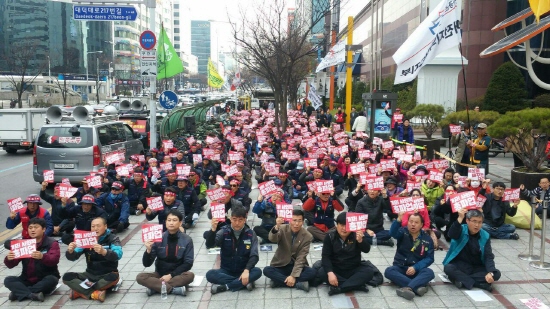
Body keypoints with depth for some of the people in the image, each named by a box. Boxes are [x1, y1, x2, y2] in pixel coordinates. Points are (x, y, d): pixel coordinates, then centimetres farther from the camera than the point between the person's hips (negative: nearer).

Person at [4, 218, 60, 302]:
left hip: (45, 280, -4)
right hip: (27, 280, 4)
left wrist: (42, 257, -44)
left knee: (51, 280, -34)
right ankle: (33, 295, -31)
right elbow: (11, 265, 1)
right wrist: (9, 259, -24)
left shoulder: (52, 243, -5)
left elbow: (54, 260, -23)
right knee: (8, 280, -17)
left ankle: (19, 292, -24)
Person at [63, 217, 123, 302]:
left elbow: (118, 255, -28)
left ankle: (80, 291, -20)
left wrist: (103, 251, -48)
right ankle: (95, 294, -26)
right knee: (67, 277, -17)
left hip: (107, 275, -3)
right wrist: (70, 251, -29)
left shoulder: (112, 238, -8)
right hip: (90, 275, 4)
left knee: (113, 277, -36)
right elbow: (73, 257, -5)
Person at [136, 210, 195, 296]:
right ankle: (174, 289, -27)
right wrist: (148, 250, -25)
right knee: (140, 277, -24)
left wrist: (171, 275, -17)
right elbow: (147, 264, -6)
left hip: (177, 274, -1)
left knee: (190, 275, -32)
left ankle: (155, 287, -23)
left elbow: (188, 263, -8)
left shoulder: (187, 240, -8)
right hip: (160, 274, 1)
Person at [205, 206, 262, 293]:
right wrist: (213, 229, -38)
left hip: (243, 271, 0)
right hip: (226, 271, 0)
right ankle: (245, 282, -24)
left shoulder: (250, 234, -4)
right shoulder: (224, 232, -4)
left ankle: (224, 286, -24)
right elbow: (209, 245, -19)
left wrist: (246, 270, -28)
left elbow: (254, 255, -10)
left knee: (257, 272, -30)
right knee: (210, 274, -28)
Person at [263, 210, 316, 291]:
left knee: (313, 272, -27)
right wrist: (277, 227, -51)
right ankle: (298, 283, -27)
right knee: (267, 270, -28)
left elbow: (300, 258, -14)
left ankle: (279, 280, -25)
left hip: (297, 266, 0)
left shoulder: (307, 236, -10)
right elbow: (272, 239, -30)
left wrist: (293, 276, -26)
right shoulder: (283, 229, -8)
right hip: (281, 265, 1)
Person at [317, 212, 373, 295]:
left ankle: (338, 288, -29)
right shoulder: (330, 236, -8)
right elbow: (325, 256, -13)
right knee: (321, 273, -28)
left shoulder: (356, 235, -8)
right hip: (335, 269, 0)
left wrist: (360, 240, -43)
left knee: (369, 272, -26)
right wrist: (330, 272, -29)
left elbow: (366, 250, -21)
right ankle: (356, 284, -27)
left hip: (354, 269, 0)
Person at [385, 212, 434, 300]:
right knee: (389, 271, -30)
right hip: (400, 268, 0)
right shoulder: (403, 232, -2)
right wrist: (399, 219, -44)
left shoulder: (427, 239, 1)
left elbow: (429, 258, -4)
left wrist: (415, 267, -19)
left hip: (417, 269, 0)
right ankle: (418, 286, -41)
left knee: (429, 272, -30)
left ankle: (407, 288, -50)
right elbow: (393, 233, -25)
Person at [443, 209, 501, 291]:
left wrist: (490, 272, -25)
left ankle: (461, 279, -23)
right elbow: (452, 234, -34)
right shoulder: (461, 230, -9)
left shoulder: (485, 236, -3)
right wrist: (460, 218, -44)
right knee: (448, 268, -33)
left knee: (496, 274, -21)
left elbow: (489, 256, -8)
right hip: (460, 266, -3)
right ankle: (481, 283, -26)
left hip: (477, 268, 3)